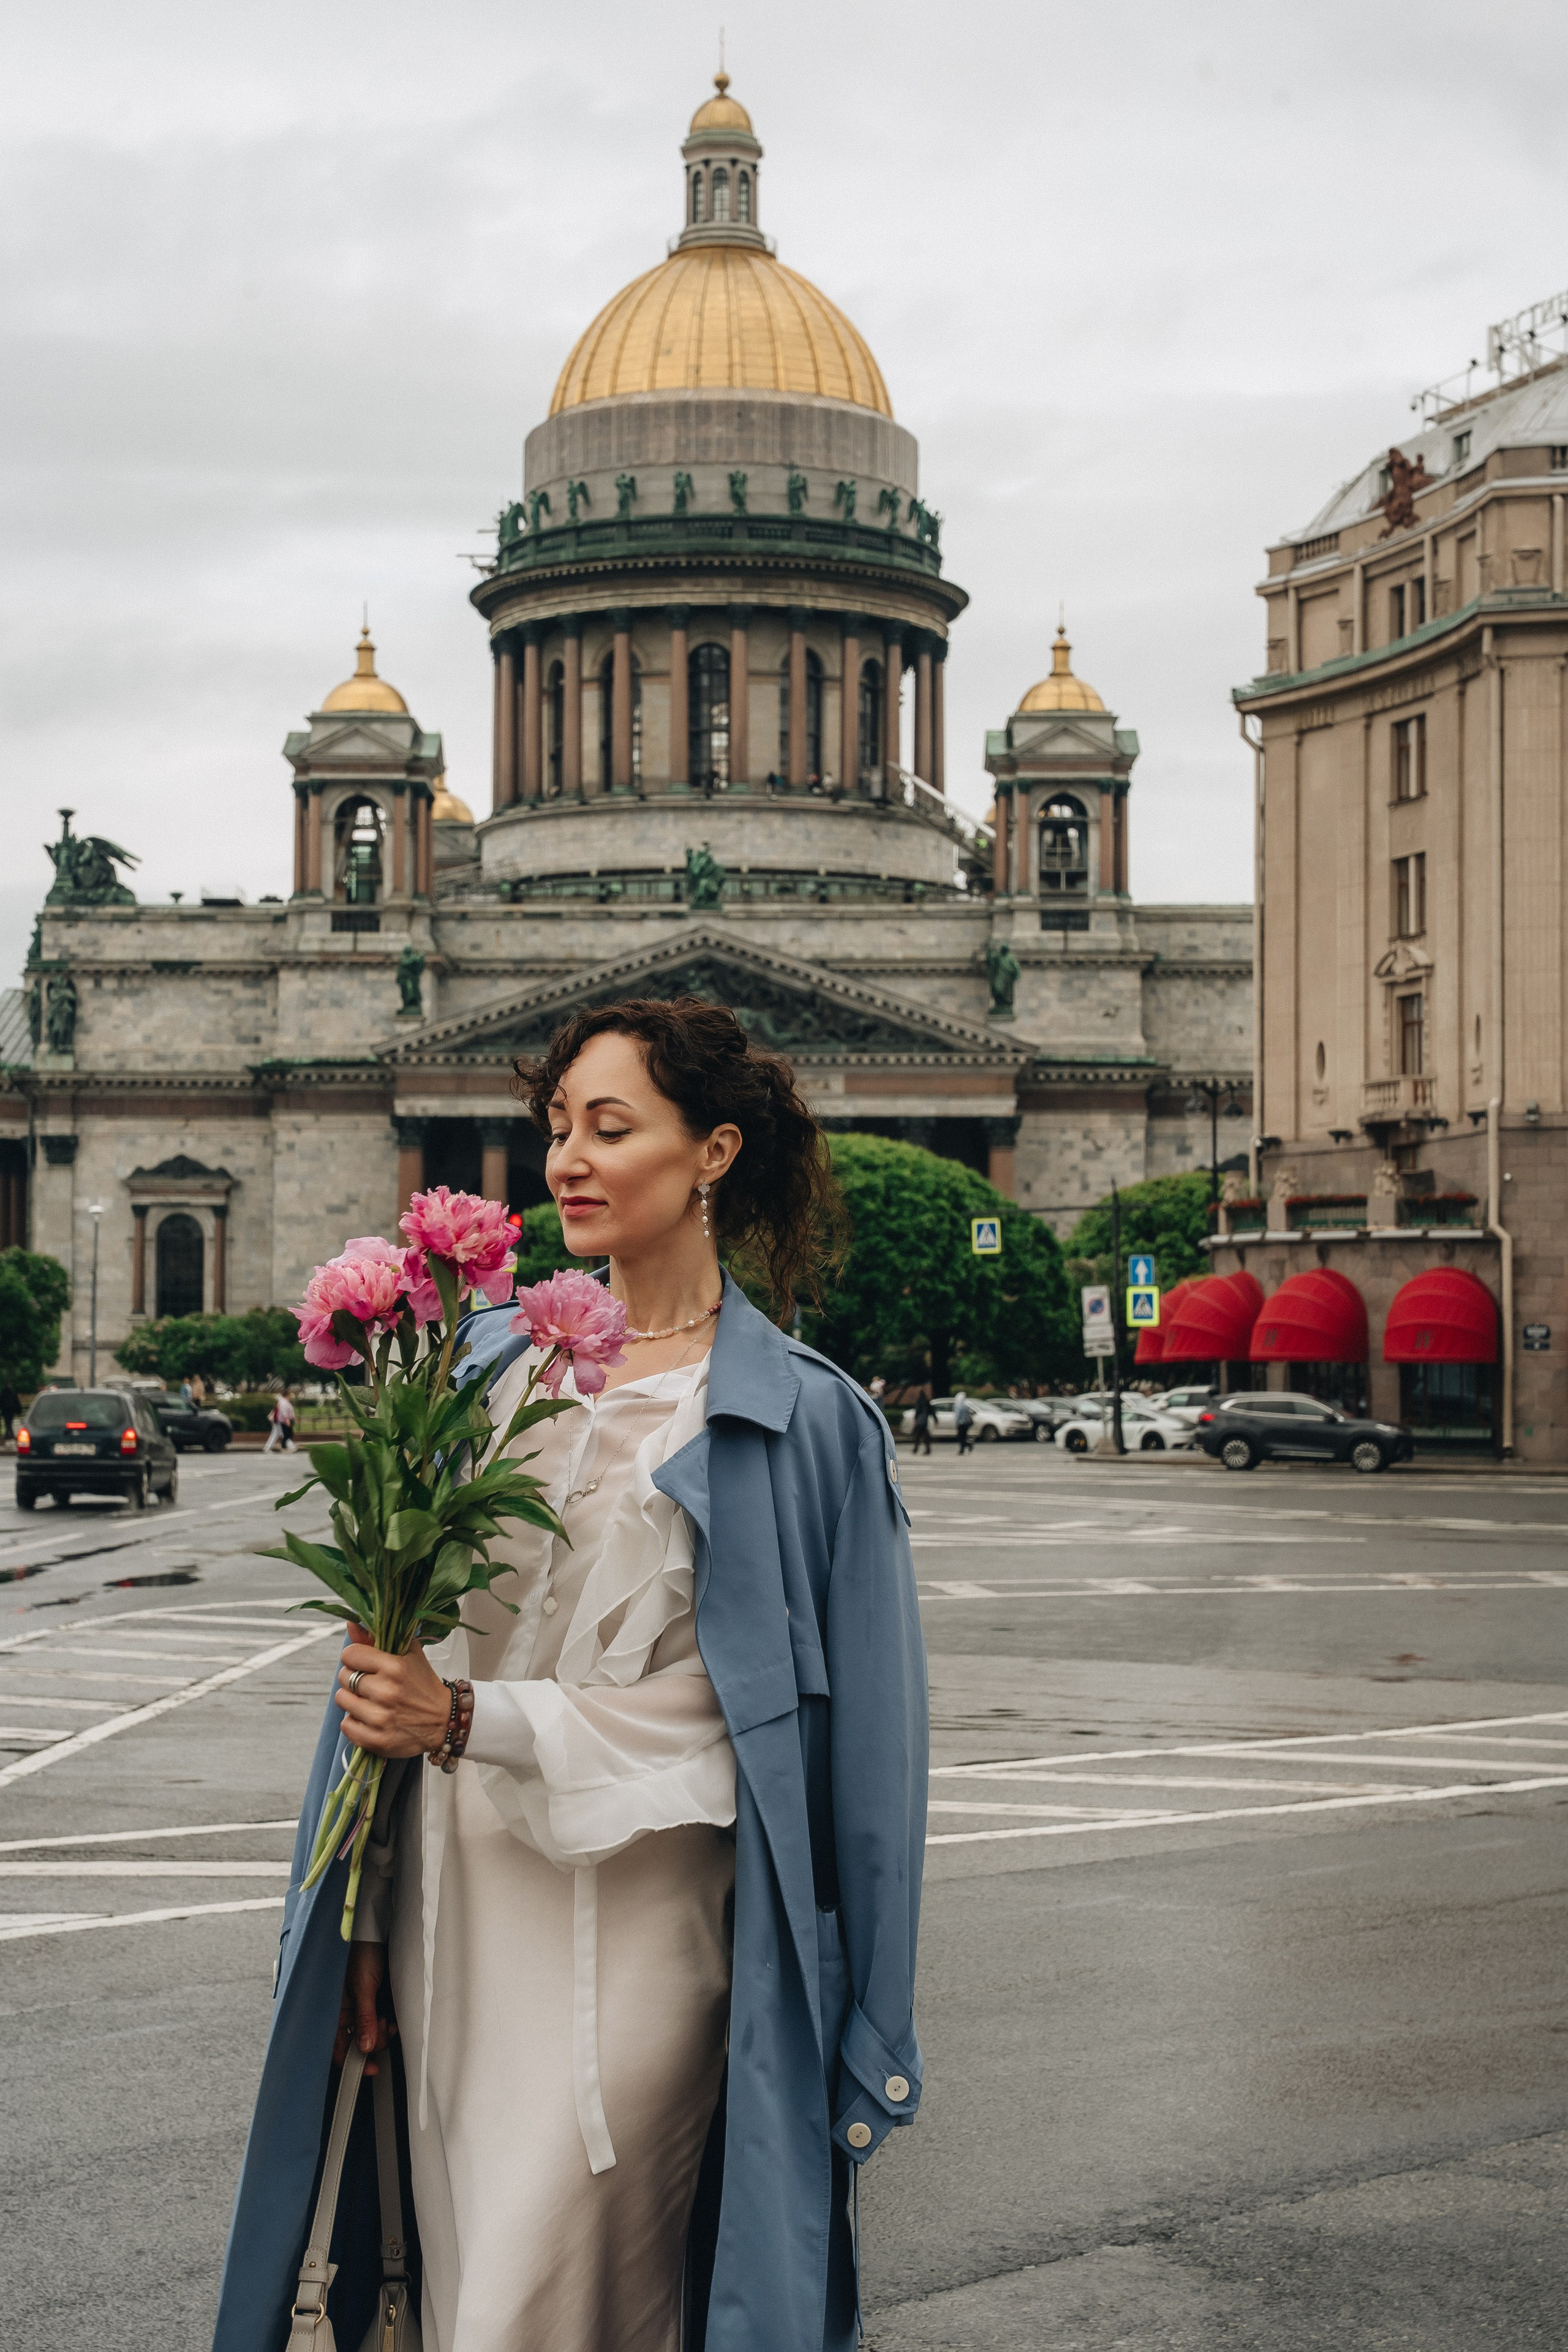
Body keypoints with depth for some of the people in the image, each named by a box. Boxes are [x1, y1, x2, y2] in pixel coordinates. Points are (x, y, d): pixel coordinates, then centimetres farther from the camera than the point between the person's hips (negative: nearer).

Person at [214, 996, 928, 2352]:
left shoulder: (803, 1422, -7)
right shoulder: (492, 1365, 7)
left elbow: (717, 1722, -10)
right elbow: (402, 1658, 9)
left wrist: (468, 1717, -18)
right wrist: (369, 1920, 7)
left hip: (635, 1927, -5)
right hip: (456, 1914, 5)